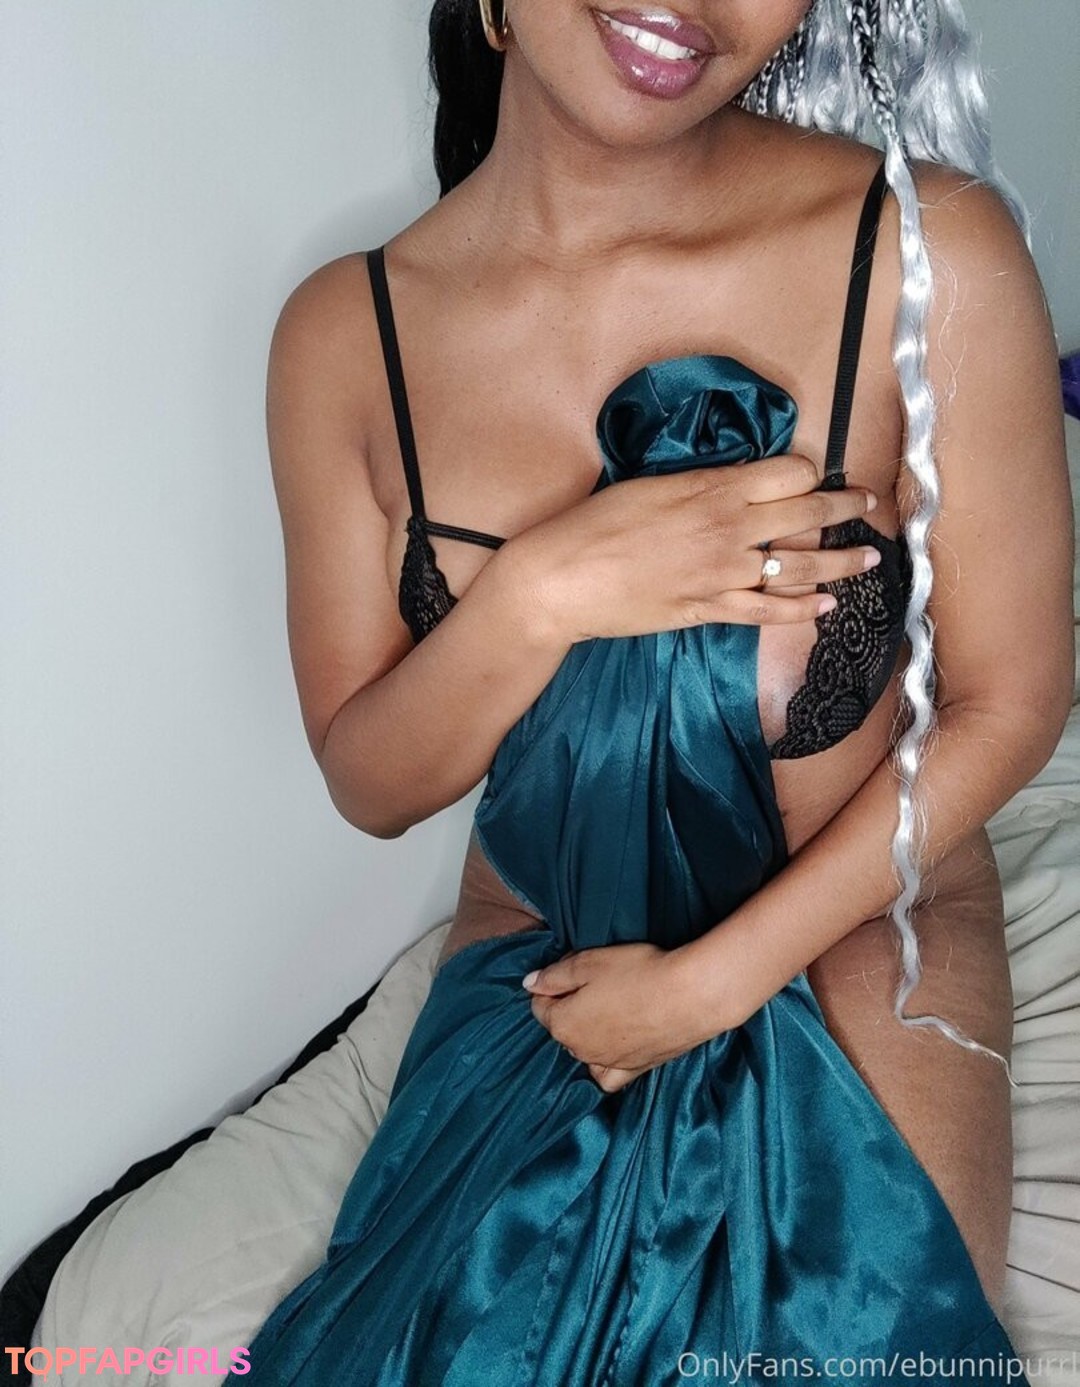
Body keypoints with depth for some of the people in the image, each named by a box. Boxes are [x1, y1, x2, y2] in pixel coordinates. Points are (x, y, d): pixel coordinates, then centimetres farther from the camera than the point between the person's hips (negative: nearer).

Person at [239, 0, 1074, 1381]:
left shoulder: (932, 254, -21)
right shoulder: (345, 333, -12)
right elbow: (370, 785, -7)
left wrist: (713, 979, -12)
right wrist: (540, 595, -28)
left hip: (855, 941, -1)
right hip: (538, 957, 2)